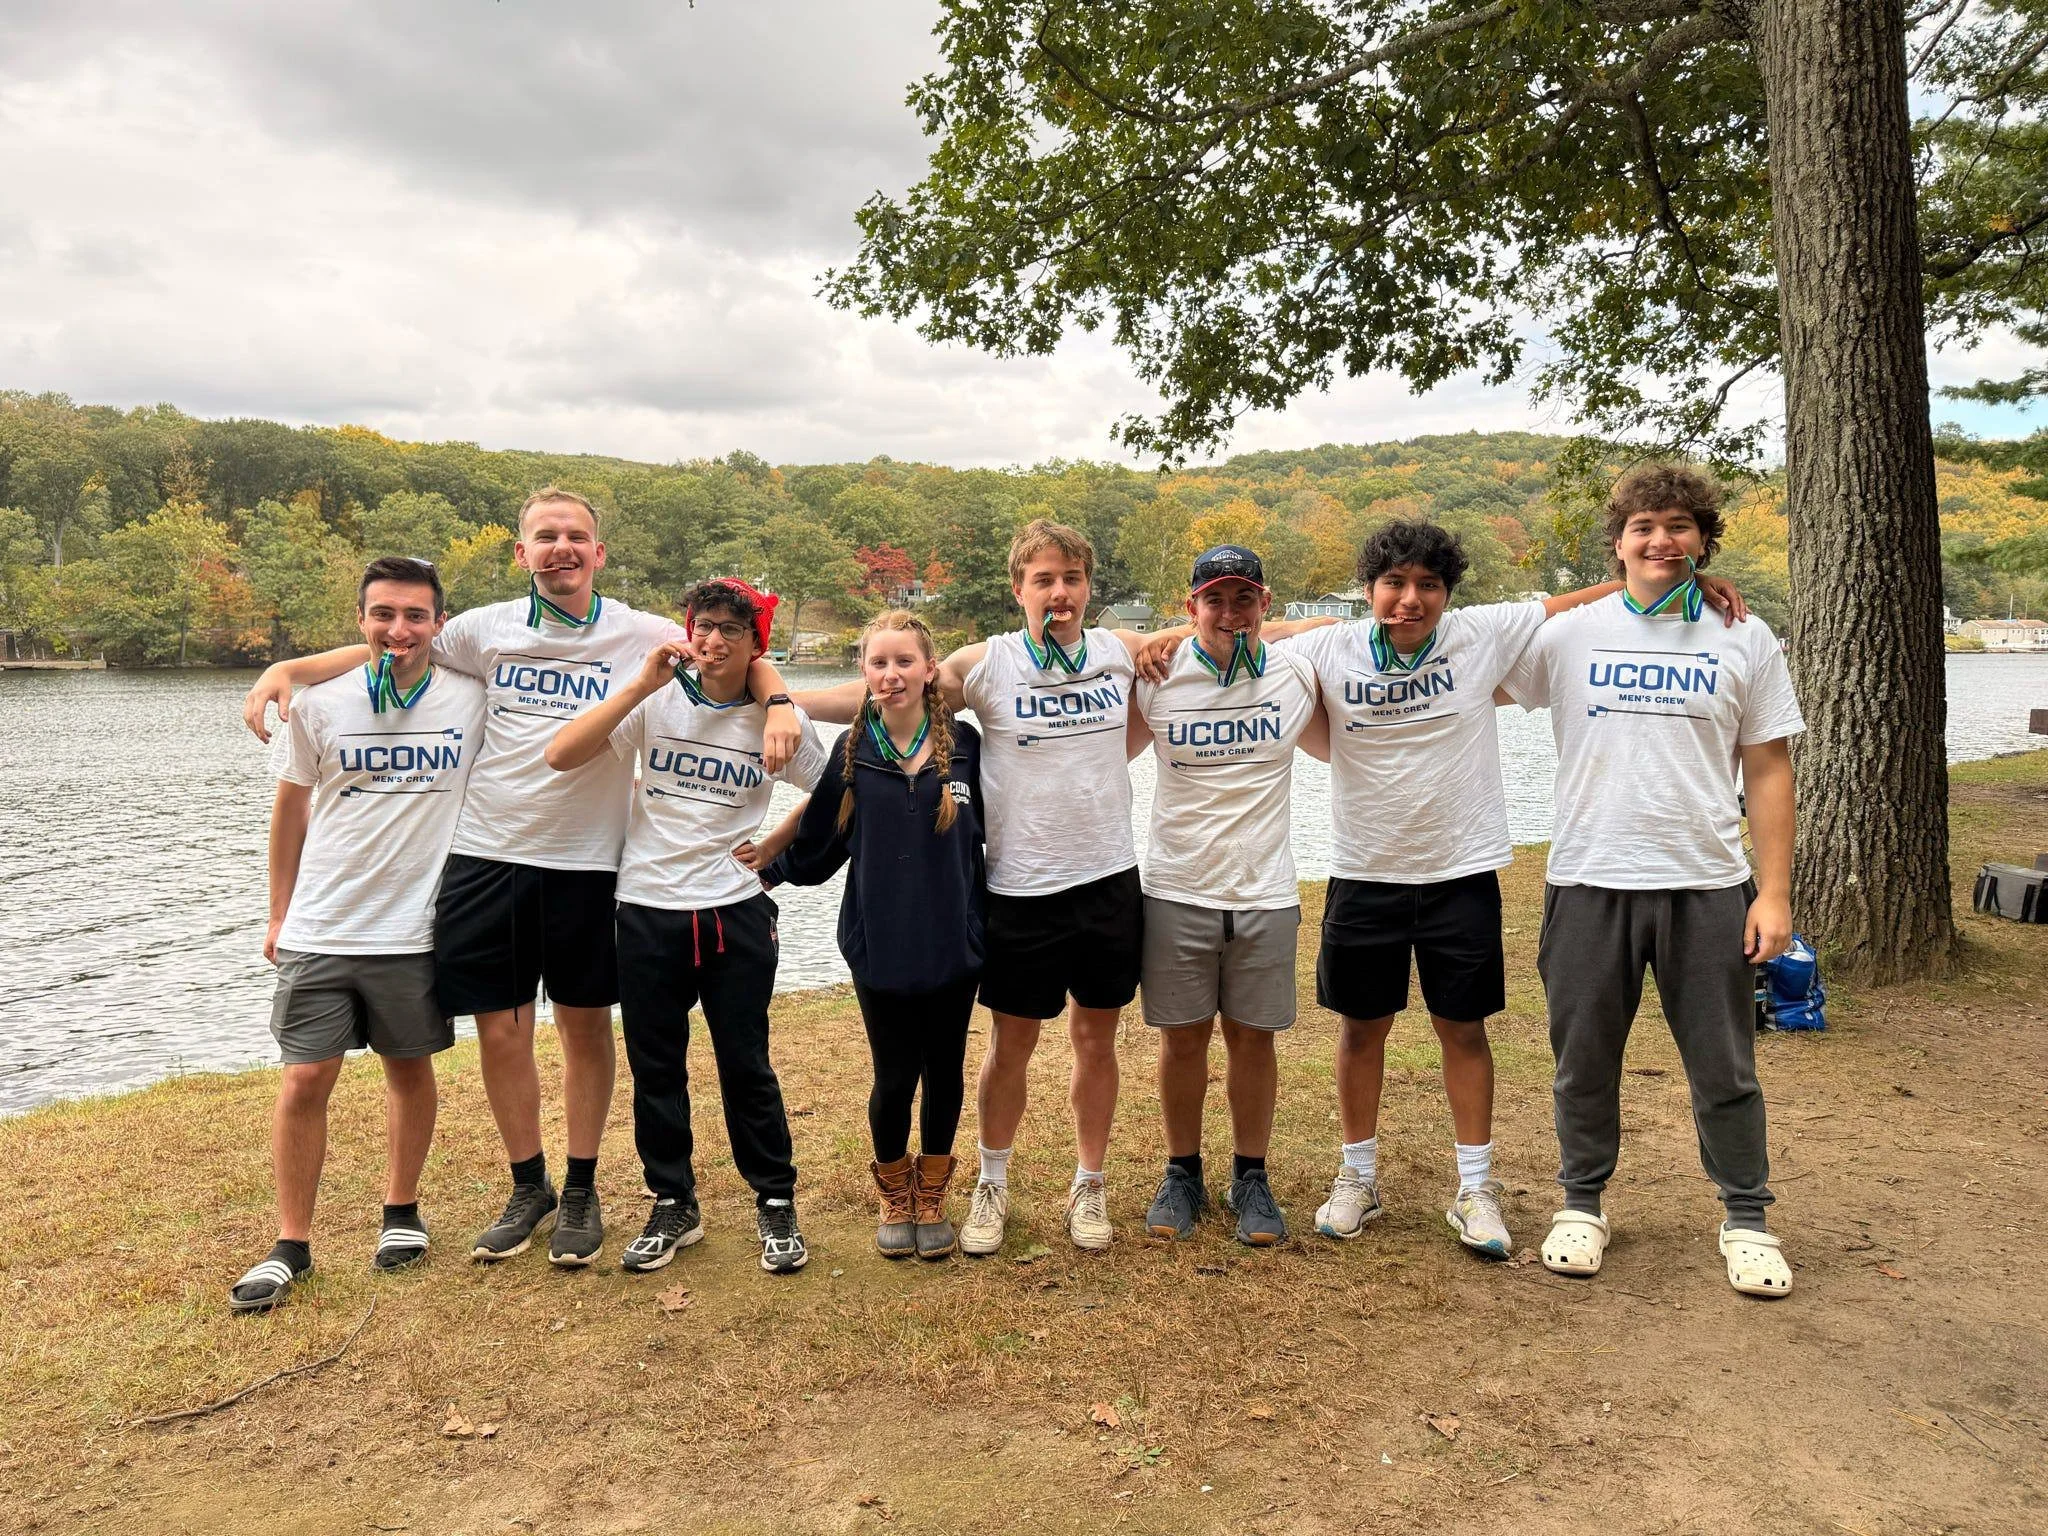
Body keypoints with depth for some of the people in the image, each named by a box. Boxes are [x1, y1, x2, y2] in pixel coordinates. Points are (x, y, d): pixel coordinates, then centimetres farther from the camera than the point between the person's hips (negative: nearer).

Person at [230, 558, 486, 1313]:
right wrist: (278, 914, 11)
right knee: (305, 1080, 0)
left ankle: (402, 1211, 32)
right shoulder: (321, 703, -2)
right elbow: (291, 808, 9)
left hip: (416, 928, 0)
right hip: (320, 930, 0)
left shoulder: (471, 698, -4)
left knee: (410, 1068, 13)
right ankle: (291, 1245, 14)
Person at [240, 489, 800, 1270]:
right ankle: (528, 1187, 28)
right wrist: (286, 668, 1)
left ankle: (582, 1191, 27)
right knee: (501, 1032, 8)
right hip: (486, 856, 2)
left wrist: (778, 704, -18)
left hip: (585, 863, -1)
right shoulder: (487, 629, 3)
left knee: (585, 1027, 10)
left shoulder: (641, 635, -2)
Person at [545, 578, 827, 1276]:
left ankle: (776, 1203, 22)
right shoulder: (658, 701, -3)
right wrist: (642, 685, -19)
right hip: (648, 911, 1)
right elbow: (560, 755, -15)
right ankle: (673, 1205, 27)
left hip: (736, 912, -1)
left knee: (747, 1065, 5)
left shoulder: (778, 720, -2)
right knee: (655, 1068, 10)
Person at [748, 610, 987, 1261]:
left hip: (953, 942, 1)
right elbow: (816, 841, 7)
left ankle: (931, 1198, 34)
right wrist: (763, 864, 4)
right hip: (879, 945, -1)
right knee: (894, 1078, 7)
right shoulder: (852, 751, -3)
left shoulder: (964, 743, -4)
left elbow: (989, 835, 4)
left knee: (944, 1074, 12)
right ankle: (894, 1198, 33)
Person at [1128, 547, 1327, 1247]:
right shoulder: (1156, 676, -4)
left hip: (1265, 893, 1)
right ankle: (1182, 1173, 26)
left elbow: (1337, 744, 18)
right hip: (1177, 891, -1)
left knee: (1253, 1036, 9)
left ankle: (1251, 1177, 25)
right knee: (1183, 1036, 8)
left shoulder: (1296, 671, 0)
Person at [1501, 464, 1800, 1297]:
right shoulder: (1568, 634, 2)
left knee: (1724, 1067, 10)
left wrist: (1775, 891, -1)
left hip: (1707, 885, 0)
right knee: (1584, 1061, 12)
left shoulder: (1745, 641, 4)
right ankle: (1582, 1205, 29)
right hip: (1588, 882, 0)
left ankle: (1746, 1220, 27)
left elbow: (1767, 772, 4)